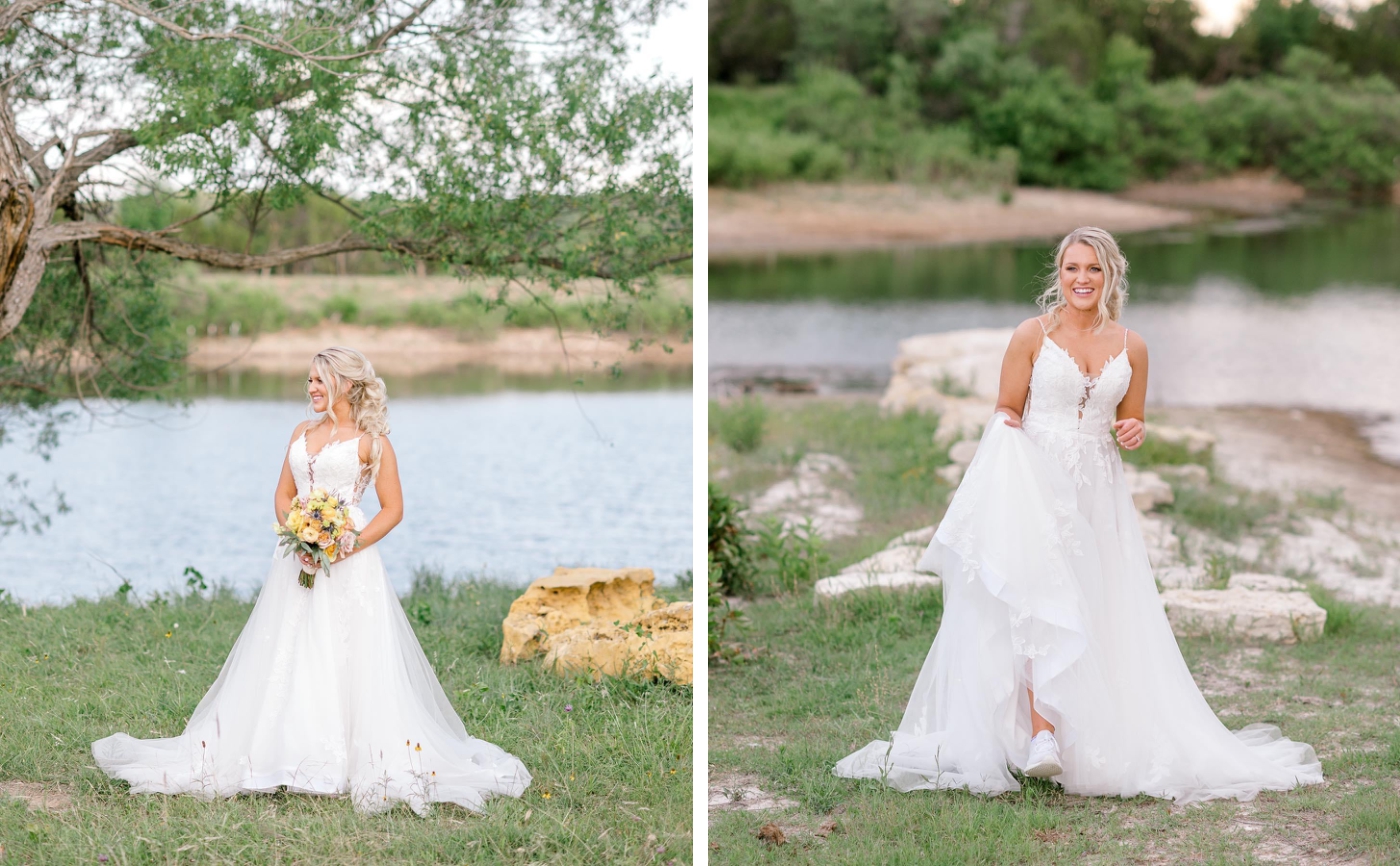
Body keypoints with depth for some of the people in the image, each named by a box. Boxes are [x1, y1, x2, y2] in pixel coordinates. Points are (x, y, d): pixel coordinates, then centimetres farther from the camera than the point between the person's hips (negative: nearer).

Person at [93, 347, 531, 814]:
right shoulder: (302, 433, 15)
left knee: (353, 664, -9)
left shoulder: (370, 441, -2)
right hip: (298, 561, 6)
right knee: (284, 662, 5)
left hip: (348, 562, -6)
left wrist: (347, 546, -16)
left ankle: (374, 762, -3)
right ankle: (291, 757, 11)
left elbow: (392, 508, -4)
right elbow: (283, 495, 16)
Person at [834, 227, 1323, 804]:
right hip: (1036, 486, -4)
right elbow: (1005, 414, 5)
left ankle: (1096, 743, 12)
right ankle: (1041, 733, -27)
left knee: (1103, 620, 3)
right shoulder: (1032, 336, 0)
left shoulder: (1130, 347, 8)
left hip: (1098, 493, 4)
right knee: (1041, 599, -21)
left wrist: (1134, 432, -5)